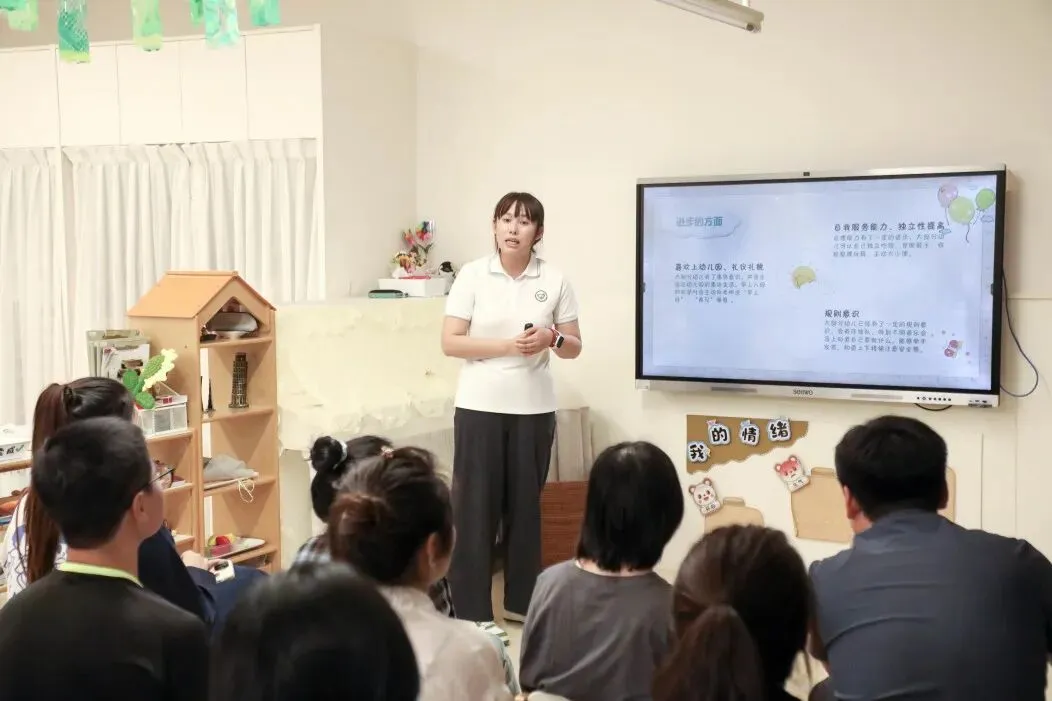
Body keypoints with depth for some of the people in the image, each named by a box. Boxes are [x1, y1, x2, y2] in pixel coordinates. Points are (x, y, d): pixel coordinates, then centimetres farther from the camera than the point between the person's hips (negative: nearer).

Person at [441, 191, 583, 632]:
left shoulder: (555, 281, 2)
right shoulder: (472, 276, -3)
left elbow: (574, 347, 7)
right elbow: (450, 343, -6)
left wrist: (551, 339, -15)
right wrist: (508, 346, -17)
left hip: (533, 409, 2)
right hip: (480, 406, -2)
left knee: (525, 504, 10)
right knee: (475, 504, 0)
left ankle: (521, 601, 24)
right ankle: (470, 608, 9)